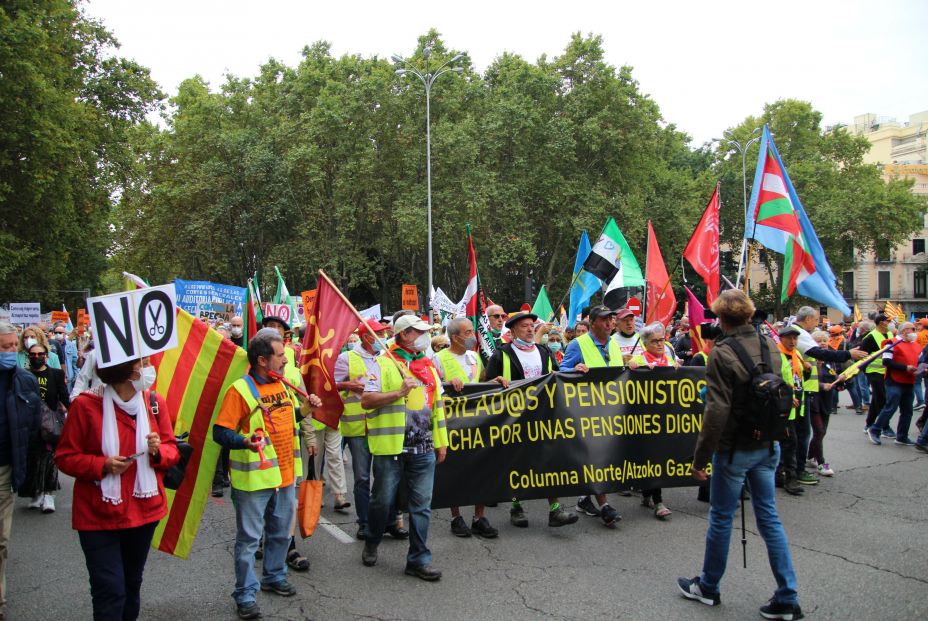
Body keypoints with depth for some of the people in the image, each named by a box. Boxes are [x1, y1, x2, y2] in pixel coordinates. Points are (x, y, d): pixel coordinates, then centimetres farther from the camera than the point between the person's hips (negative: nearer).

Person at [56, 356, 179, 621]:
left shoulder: (155, 402, -1)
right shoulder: (86, 405, -13)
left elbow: (172, 450, 5)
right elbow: (65, 457, -6)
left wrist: (158, 450, -17)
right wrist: (102, 465, -21)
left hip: (144, 510, 4)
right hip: (99, 515, -4)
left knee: (132, 584, 18)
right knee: (110, 591, -5)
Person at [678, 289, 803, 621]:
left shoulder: (722, 353, -19)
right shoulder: (770, 346, 1)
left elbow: (717, 411, -21)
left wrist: (700, 457, -15)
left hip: (735, 448, -6)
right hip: (768, 445, 6)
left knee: (721, 517, 9)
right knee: (768, 516, 13)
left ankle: (708, 587, 26)